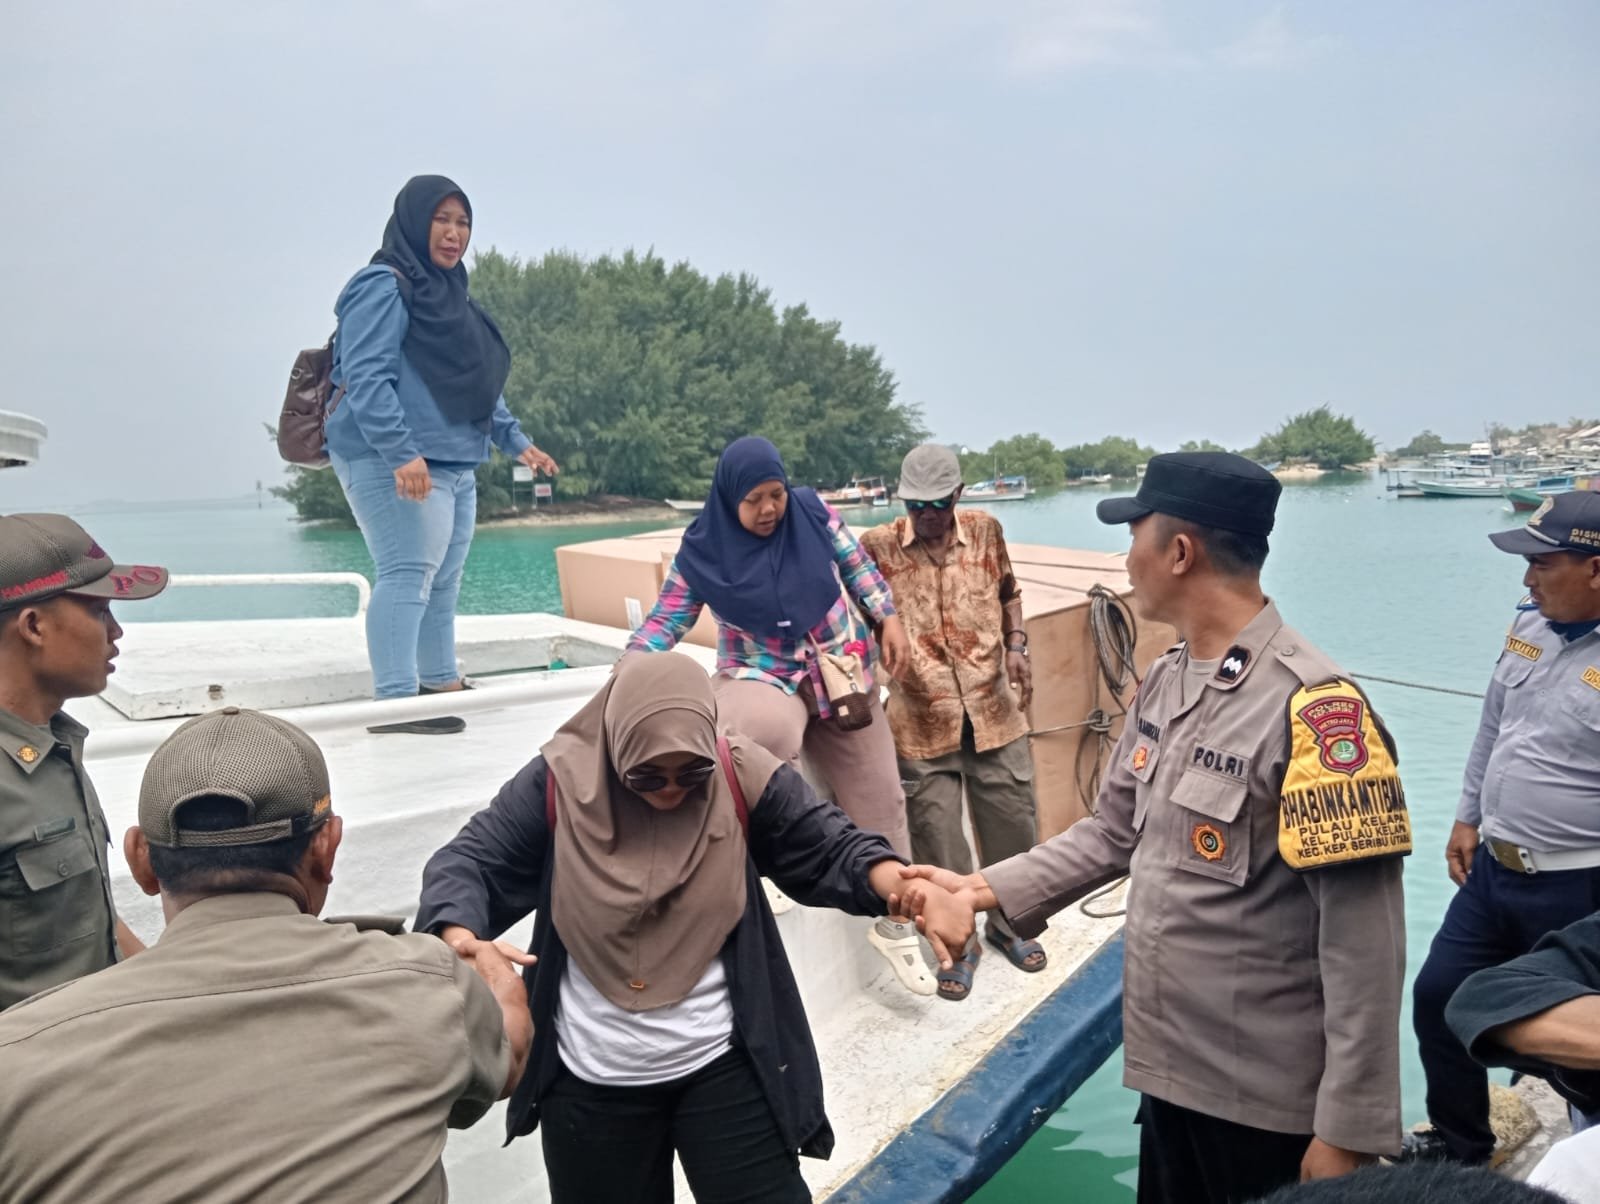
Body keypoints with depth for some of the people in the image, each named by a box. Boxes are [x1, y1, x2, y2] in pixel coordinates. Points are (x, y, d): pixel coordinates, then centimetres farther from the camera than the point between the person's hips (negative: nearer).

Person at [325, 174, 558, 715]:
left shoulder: (449, 292, 21)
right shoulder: (384, 286, -8)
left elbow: (480, 380, 26)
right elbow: (367, 378, -19)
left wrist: (515, 440, 21)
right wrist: (401, 453, -29)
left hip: (455, 464, 9)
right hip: (393, 462, -9)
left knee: (443, 580, 13)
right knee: (409, 574, -15)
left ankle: (442, 684, 24)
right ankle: (395, 702, -15)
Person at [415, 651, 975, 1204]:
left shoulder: (742, 776, -14)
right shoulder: (560, 781, -14)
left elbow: (829, 850, -7)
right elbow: (468, 862, -8)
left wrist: (903, 887, -27)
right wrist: (461, 940, -28)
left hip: (724, 1067, -1)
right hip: (589, 1082, 1)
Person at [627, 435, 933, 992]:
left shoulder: (814, 512, -7)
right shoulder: (704, 550, -12)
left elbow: (857, 567, 7)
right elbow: (665, 619, -7)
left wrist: (889, 618, -2)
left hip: (841, 672, 3)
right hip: (762, 677, -3)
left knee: (877, 797, 6)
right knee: (764, 729, -42)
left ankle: (894, 925, 24)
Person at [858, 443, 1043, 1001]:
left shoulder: (986, 531, 2)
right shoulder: (878, 547, -7)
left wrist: (1017, 645, 2)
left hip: (994, 710, 3)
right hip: (923, 721, -2)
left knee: (1012, 823, 13)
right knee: (937, 839, 6)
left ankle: (1008, 923, 38)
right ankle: (957, 944, 26)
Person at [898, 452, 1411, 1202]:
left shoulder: (1309, 708, -23)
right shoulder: (1164, 683, 3)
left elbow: (1362, 941, -22)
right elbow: (1115, 832, 11)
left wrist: (1349, 1131, -18)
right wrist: (989, 889, 2)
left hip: (1269, 1097, -7)